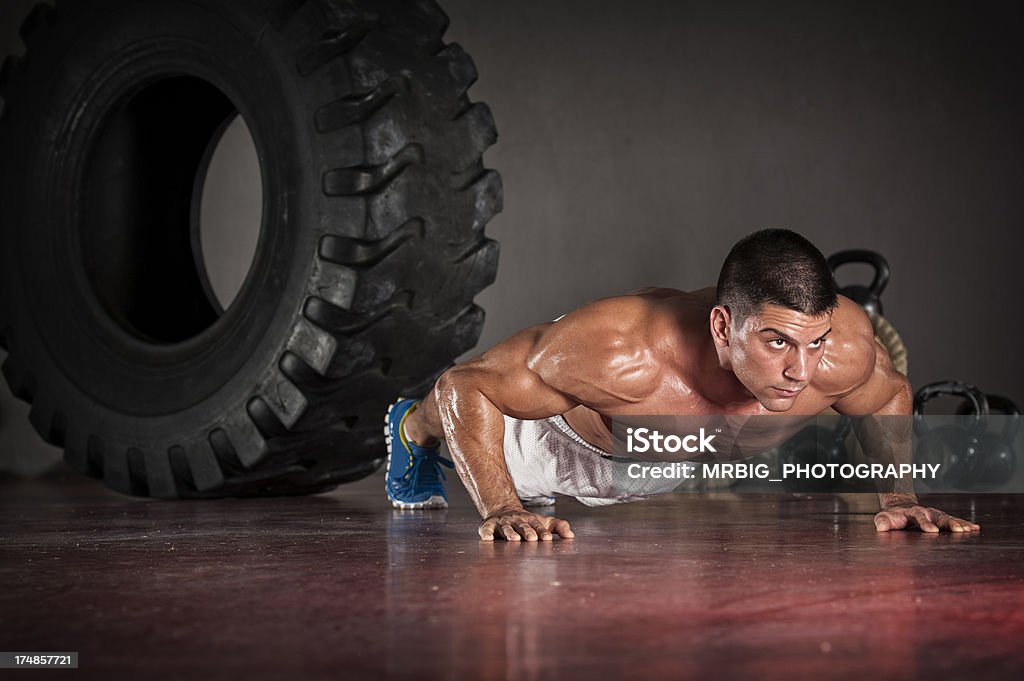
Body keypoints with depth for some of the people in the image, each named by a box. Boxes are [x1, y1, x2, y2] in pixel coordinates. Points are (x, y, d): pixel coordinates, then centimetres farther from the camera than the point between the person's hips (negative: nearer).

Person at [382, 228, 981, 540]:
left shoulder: (846, 347, -41)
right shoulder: (621, 353, -52)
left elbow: (891, 396, -14)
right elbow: (463, 386, -38)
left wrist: (898, 497, -23)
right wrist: (500, 509, -44)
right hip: (565, 435, -3)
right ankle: (413, 427, 66)